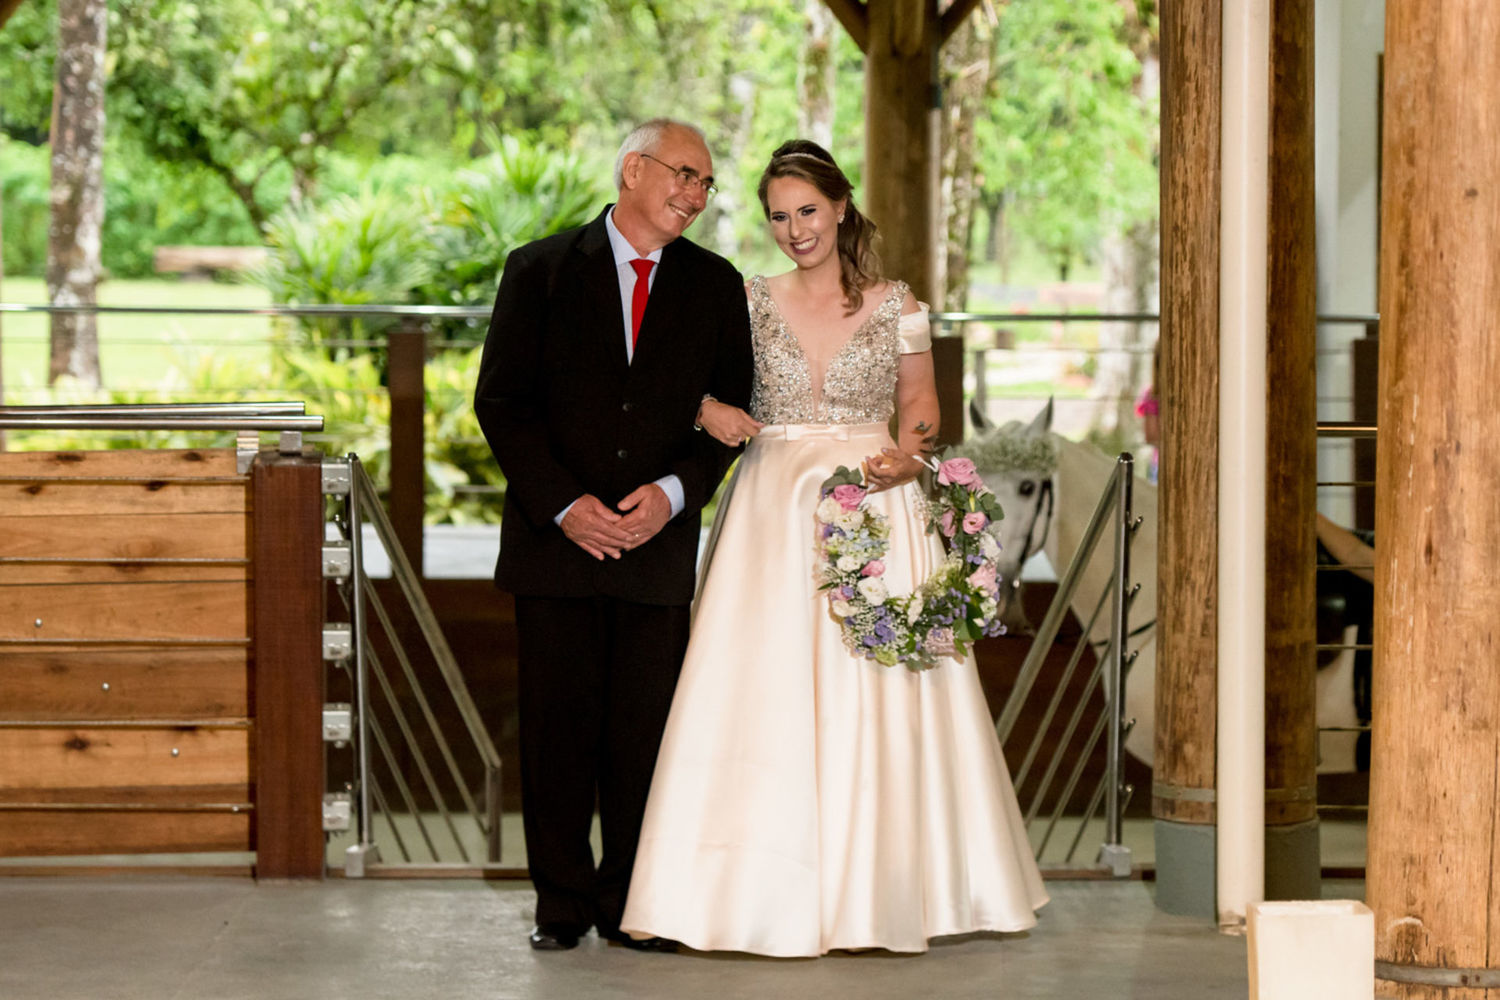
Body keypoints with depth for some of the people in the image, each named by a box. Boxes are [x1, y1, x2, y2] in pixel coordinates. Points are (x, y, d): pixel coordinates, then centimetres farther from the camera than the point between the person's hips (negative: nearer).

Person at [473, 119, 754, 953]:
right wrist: (563, 505, -10)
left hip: (658, 540, 1)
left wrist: (677, 491, -9)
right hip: (555, 536, -1)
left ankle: (631, 902, 11)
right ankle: (563, 902, 11)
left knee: (646, 726, 2)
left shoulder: (716, 285, 8)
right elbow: (501, 400, -1)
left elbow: (733, 411, 8)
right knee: (558, 726, 2)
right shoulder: (541, 271, 2)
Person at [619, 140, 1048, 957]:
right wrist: (708, 412, -10)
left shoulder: (896, 306, 5)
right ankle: (767, 887, 0)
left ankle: (875, 887, 4)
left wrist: (908, 458, -12)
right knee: (763, 692, -6)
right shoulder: (750, 302, 8)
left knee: (872, 697, -4)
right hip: (773, 514, 1)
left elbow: (920, 411, 7)